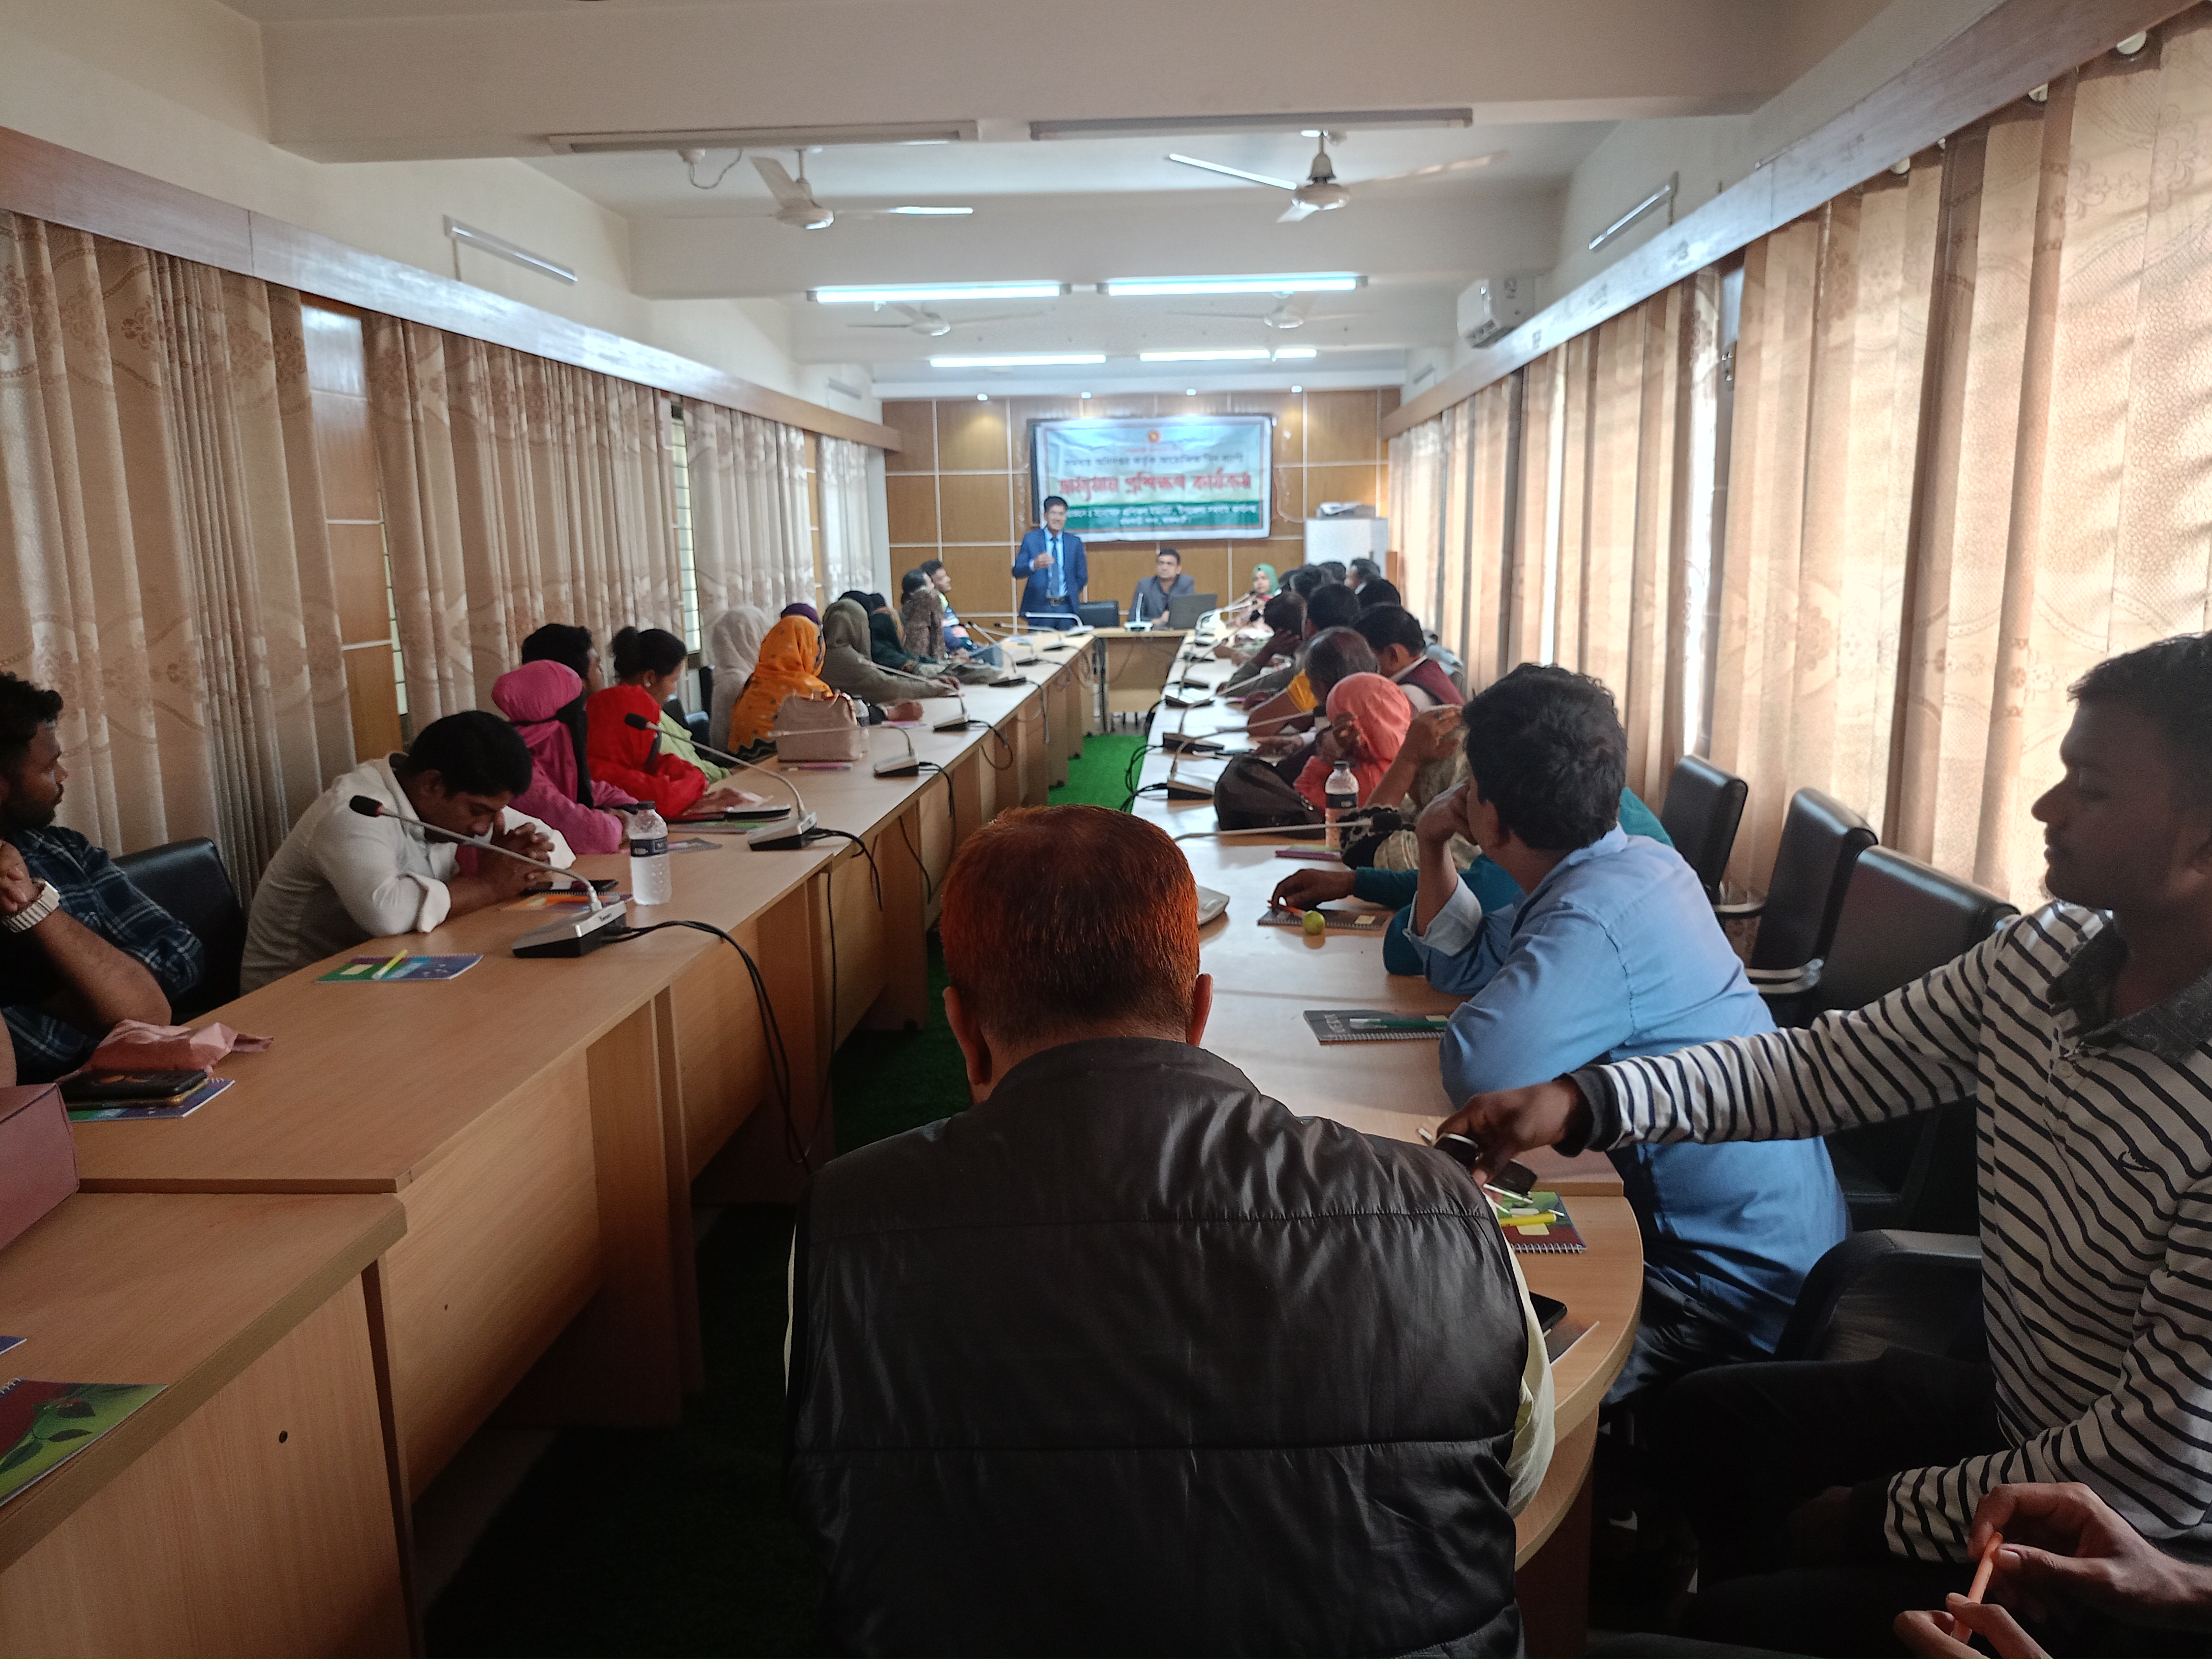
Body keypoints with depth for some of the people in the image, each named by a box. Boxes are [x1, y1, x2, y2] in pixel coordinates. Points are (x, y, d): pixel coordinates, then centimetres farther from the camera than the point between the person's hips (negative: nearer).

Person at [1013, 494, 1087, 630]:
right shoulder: (1031, 539, 2)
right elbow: (1017, 572, -6)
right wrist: (1034, 565, -25)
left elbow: (1082, 576, 15)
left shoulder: (1075, 542, 8)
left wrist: (1072, 596, 7)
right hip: (1039, 607, -2)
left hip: (1067, 607, 2)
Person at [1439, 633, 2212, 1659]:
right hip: (2010, 1414, 7)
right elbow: (1833, 1064, -4)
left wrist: (1887, 1514, -15)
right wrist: (1581, 1101, -16)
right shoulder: (2045, 953, -10)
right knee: (1707, 1421, 18)